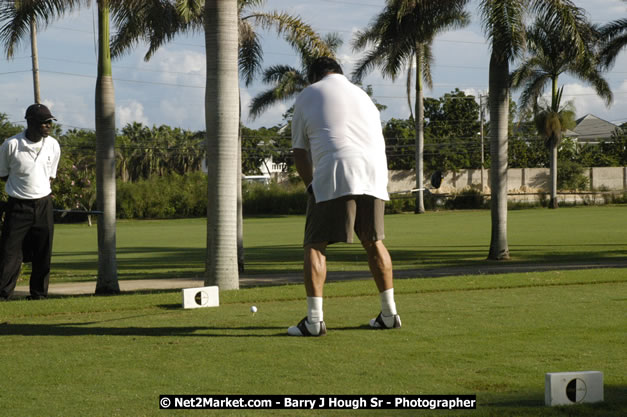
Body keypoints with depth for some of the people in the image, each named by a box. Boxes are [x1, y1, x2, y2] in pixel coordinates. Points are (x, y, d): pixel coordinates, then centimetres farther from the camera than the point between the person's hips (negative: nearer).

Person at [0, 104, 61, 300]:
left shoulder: (53, 145, 2)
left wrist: (40, 191, 6)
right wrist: (21, 188, 1)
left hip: (43, 205, 4)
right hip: (18, 206, -3)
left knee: (43, 253, 6)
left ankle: (39, 294, 16)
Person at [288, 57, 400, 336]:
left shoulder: (307, 95, 16)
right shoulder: (362, 95, 30)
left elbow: (300, 151, 14)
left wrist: (311, 185, 23)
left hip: (334, 176, -5)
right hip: (374, 176, 5)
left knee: (315, 245, -1)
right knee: (374, 242, 16)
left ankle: (314, 319, -9)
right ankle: (389, 313, 18)